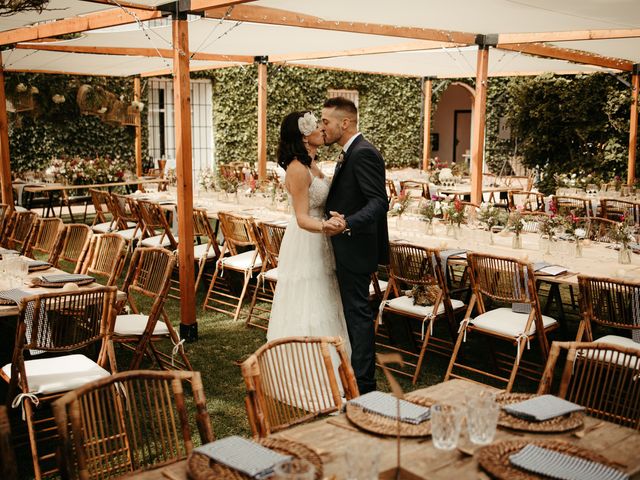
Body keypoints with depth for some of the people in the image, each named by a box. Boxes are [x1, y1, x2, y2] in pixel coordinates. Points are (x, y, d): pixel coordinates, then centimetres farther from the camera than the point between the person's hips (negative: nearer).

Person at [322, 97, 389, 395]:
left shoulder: (363, 153, -18)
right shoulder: (350, 153, 14)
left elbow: (379, 202, -26)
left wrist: (347, 224, -38)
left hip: (356, 249, -11)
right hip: (347, 248, 11)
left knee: (358, 313, -3)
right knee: (353, 311, 17)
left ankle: (363, 383, 7)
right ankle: (358, 372, 29)